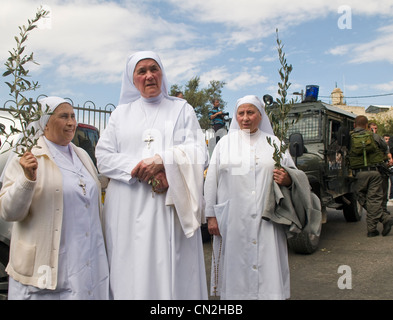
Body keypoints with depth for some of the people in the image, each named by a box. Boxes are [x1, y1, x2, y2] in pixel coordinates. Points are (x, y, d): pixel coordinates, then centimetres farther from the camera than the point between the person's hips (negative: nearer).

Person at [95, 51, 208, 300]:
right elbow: (103, 157, 6)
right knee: (132, 271, 0)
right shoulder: (121, 113, 16)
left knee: (172, 269, -3)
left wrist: (162, 160, -15)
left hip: (170, 207, -1)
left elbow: (199, 153, 1)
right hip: (129, 210, 1)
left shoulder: (181, 109, 13)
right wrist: (137, 169, -11)